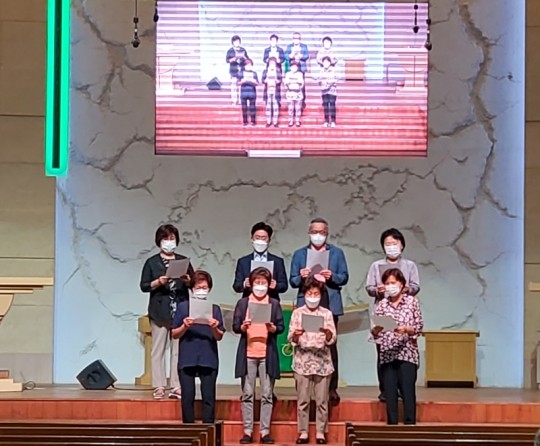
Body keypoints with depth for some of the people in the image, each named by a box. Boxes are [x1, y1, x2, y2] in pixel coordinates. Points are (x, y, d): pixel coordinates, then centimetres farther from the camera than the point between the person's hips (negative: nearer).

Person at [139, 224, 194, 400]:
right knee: (158, 349, -3)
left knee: (179, 350, -2)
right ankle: (159, 387, -1)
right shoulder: (152, 263, 7)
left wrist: (188, 281, -7)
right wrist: (158, 282, -13)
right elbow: (144, 286, 3)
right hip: (160, 311, -2)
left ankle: (177, 387, -1)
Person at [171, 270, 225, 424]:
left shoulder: (215, 309, 7)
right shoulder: (183, 307, 5)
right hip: (187, 358, 0)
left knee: (209, 397, 0)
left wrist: (215, 328, -17)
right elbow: (174, 334, 5)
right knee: (187, 397, 2)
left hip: (208, 358, 0)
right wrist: (184, 326, -14)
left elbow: (219, 337, 3)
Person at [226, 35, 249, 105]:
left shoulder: (243, 50, 11)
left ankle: (240, 100, 0)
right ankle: (234, 101, -4)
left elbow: (247, 60, 12)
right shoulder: (230, 50, 5)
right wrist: (234, 58, -15)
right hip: (234, 71, -2)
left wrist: (243, 57, -9)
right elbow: (227, 60, -2)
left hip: (242, 70, 2)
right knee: (234, 85, -7)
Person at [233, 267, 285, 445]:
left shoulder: (274, 303, 8)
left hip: (267, 354, 0)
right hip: (247, 354, 0)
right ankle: (247, 432, 6)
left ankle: (265, 432, 4)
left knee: (267, 395, 1)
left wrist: (273, 328, -16)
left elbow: (281, 327, 5)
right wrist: (242, 327, -16)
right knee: (247, 395, 2)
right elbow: (235, 326, 5)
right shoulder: (243, 303, 7)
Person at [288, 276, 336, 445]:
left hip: (322, 362, 0)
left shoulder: (327, 313, 5)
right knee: (302, 399, 2)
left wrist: (327, 333, -23)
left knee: (322, 400, 2)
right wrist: (296, 335, -22)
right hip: (303, 362, 0)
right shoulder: (297, 313, 5)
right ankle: (303, 432, 9)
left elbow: (332, 340, -1)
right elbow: (291, 339, 0)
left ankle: (321, 432, 10)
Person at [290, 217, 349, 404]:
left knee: (330, 345, -3)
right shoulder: (299, 254, 15)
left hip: (330, 305, 0)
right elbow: (293, 281, 10)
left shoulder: (337, 253, 14)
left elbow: (344, 277, 7)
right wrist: (301, 277, -12)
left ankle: (332, 387, -1)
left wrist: (332, 276, -13)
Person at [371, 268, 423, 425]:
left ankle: (410, 424, 0)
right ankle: (392, 424, 10)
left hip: (407, 353, -2)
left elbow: (419, 327, -1)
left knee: (408, 391, -6)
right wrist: (377, 328, -15)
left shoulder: (412, 301, 2)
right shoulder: (382, 304, 8)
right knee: (389, 393, 3)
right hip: (387, 354, 3)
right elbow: (375, 332, 7)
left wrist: (405, 329, -18)